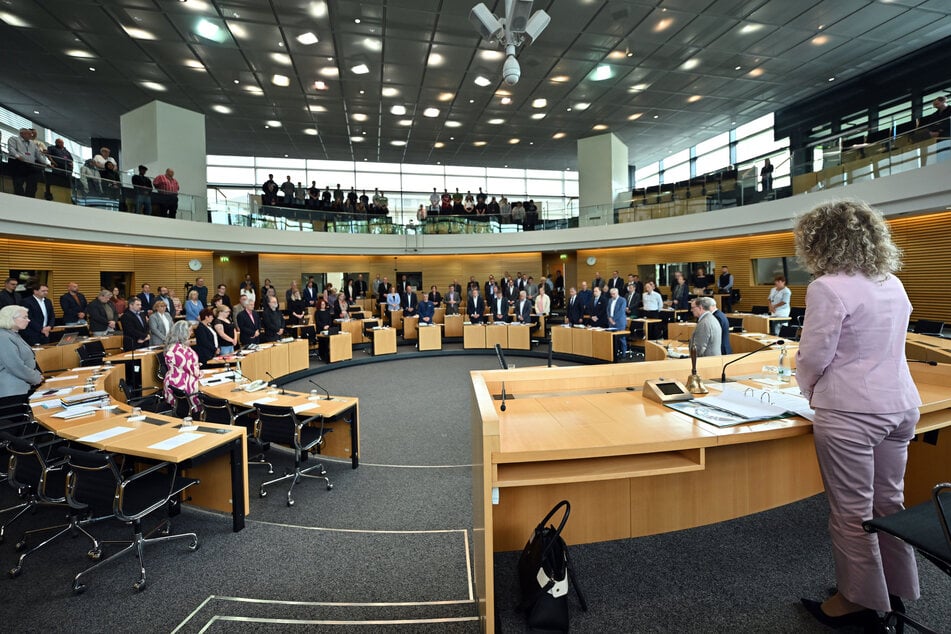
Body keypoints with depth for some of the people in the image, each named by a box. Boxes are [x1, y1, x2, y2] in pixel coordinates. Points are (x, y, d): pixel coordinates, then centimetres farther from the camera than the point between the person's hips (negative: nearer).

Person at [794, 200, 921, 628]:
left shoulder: (828, 288, -18)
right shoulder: (893, 284, 9)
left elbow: (813, 357, -17)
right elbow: (885, 346, 16)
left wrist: (809, 390, 3)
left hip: (851, 412, -8)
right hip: (900, 404, 8)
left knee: (852, 511, 7)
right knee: (889, 501, 21)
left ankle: (860, 600, 24)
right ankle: (896, 587, 37)